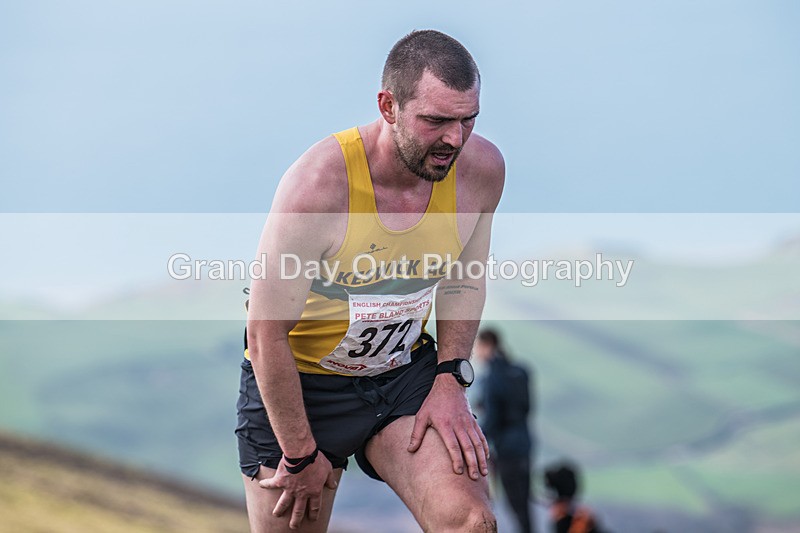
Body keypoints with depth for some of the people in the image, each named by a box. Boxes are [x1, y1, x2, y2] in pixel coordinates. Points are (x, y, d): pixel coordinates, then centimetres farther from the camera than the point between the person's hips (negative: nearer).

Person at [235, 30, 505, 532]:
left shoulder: (481, 168, -13)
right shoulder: (319, 183, -28)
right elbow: (267, 335, -21)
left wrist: (450, 380, -2)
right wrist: (300, 453, -14)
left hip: (406, 372, 3)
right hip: (297, 382, -3)